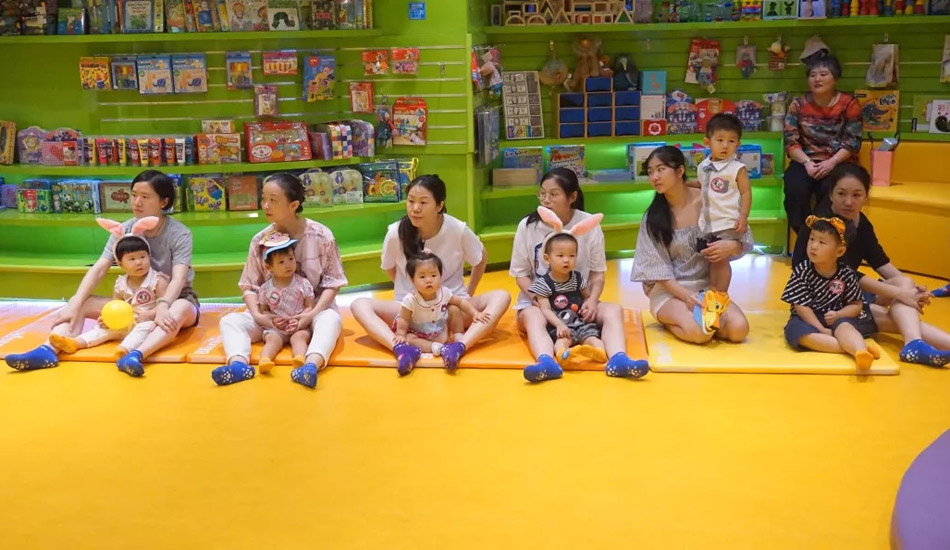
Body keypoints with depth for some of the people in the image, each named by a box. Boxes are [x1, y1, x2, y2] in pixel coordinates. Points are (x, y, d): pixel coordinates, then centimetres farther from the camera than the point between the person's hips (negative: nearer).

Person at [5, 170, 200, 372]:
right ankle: (48, 350, -38)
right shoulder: (124, 230, -4)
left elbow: (178, 279, -29)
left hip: (173, 299, -5)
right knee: (80, 303, -14)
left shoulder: (179, 234, -16)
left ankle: (136, 355, -63)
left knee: (181, 309, -42)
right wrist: (75, 304, -26)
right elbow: (98, 269, -12)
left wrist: (162, 307, -49)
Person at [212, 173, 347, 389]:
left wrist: (312, 314, -22)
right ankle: (239, 364, -47)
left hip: (313, 309, -3)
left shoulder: (321, 236, -9)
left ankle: (311, 365, -62)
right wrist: (258, 316, -18)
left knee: (332, 318, -37)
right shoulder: (260, 240, -2)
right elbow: (250, 285, 2)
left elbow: (332, 283, -7)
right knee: (229, 320, -18)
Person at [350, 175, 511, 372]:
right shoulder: (395, 233, -12)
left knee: (501, 297, -26)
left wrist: (468, 295, 6)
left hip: (453, 308, 0)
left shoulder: (459, 230, -13)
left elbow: (481, 259, 6)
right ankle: (400, 347, -47)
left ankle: (459, 346, -46)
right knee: (359, 305, -24)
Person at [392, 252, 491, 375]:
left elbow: (461, 301, -2)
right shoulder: (410, 300, -27)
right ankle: (436, 347, -32)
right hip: (420, 335, -3)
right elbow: (403, 319, -19)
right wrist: (400, 335, -28)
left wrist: (475, 313, -9)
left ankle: (459, 339, 3)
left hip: (442, 333, 4)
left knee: (454, 309, -8)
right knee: (408, 339, -32)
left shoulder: (444, 293, -14)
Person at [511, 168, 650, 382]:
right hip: (537, 301, -2)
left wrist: (592, 300, -19)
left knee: (613, 310, -25)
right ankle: (546, 362, -63)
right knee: (532, 317, -36)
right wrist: (539, 301, -19)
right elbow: (521, 274, -1)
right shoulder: (527, 226, -5)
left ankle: (617, 359, -50)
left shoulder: (589, 225, -4)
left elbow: (597, 272, 1)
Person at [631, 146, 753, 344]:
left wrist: (731, 246, -22)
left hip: (707, 287, 3)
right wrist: (685, 296, -22)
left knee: (738, 329, -22)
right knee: (699, 332, -30)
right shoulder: (653, 216, -7)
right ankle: (670, 320, 0)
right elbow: (657, 267, -9)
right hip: (670, 290, -2)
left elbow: (745, 240, 2)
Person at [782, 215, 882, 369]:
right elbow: (801, 307, -13)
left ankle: (860, 352, -62)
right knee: (796, 331, -33)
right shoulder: (801, 272, -10)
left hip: (835, 319, 1)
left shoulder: (847, 274, -3)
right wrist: (822, 330, -20)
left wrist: (838, 315, -17)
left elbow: (856, 305, 3)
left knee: (843, 326, -32)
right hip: (808, 320, -1)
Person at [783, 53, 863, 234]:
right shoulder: (798, 104, 8)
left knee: (829, 190, -34)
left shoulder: (849, 104, 3)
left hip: (838, 163, -1)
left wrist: (832, 162, -20)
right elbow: (790, 141, 1)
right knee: (795, 190, -31)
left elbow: (853, 141, -3)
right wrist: (807, 162, -16)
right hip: (805, 162, 1)